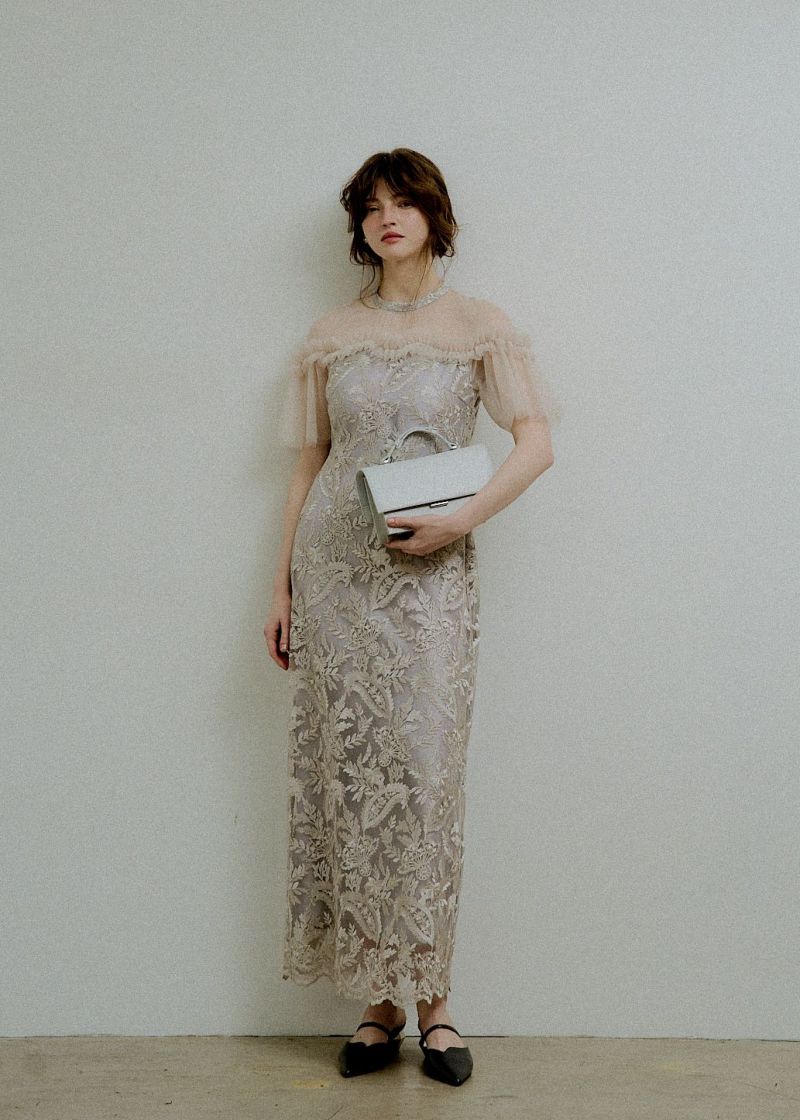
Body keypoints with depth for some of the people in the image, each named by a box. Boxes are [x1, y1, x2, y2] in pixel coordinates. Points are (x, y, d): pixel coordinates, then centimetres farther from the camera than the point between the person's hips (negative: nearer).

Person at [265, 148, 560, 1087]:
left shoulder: (478, 325, 6)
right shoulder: (330, 335, 12)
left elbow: (536, 440, -2)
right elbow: (308, 464, 13)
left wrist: (460, 520, -15)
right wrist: (282, 585, 9)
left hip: (431, 571, -2)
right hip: (336, 568, 2)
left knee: (426, 770, -5)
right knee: (351, 771, 1)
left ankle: (429, 1000, 6)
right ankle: (379, 1000, 10)